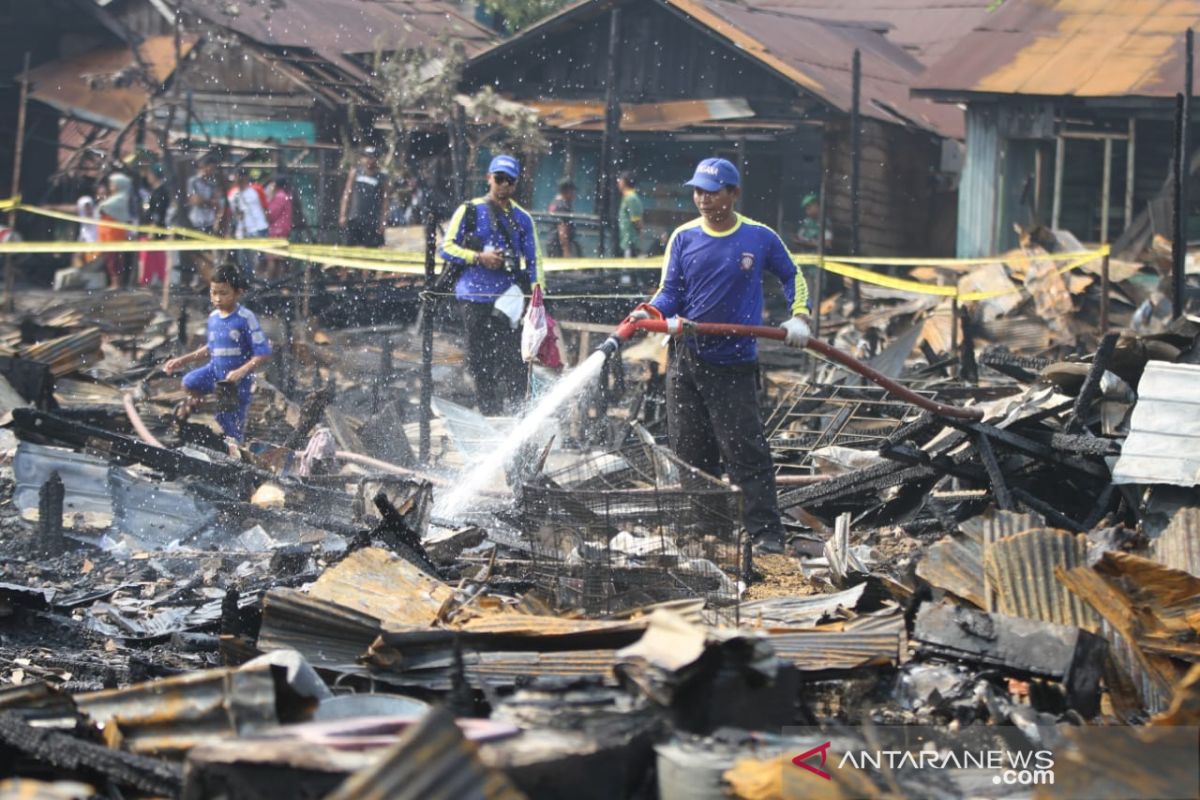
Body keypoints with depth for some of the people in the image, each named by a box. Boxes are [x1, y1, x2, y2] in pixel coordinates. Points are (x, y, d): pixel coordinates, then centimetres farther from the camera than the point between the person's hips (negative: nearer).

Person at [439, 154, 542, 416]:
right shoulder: (469, 211, 5)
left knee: (513, 359, -8)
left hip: (508, 298, 1)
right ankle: (488, 412, 4)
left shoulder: (523, 219, 13)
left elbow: (532, 260, 16)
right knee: (480, 359, -1)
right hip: (474, 298, -1)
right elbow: (447, 248, 2)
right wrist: (479, 258, -12)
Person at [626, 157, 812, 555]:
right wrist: (649, 312, -17)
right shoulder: (684, 237, 3)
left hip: (735, 363, -3)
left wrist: (799, 317, 2)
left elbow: (792, 276, 15)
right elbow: (670, 294, 3)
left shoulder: (760, 237, 0)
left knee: (744, 447, -9)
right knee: (690, 448, 6)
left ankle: (766, 530, -7)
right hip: (686, 357, 3)